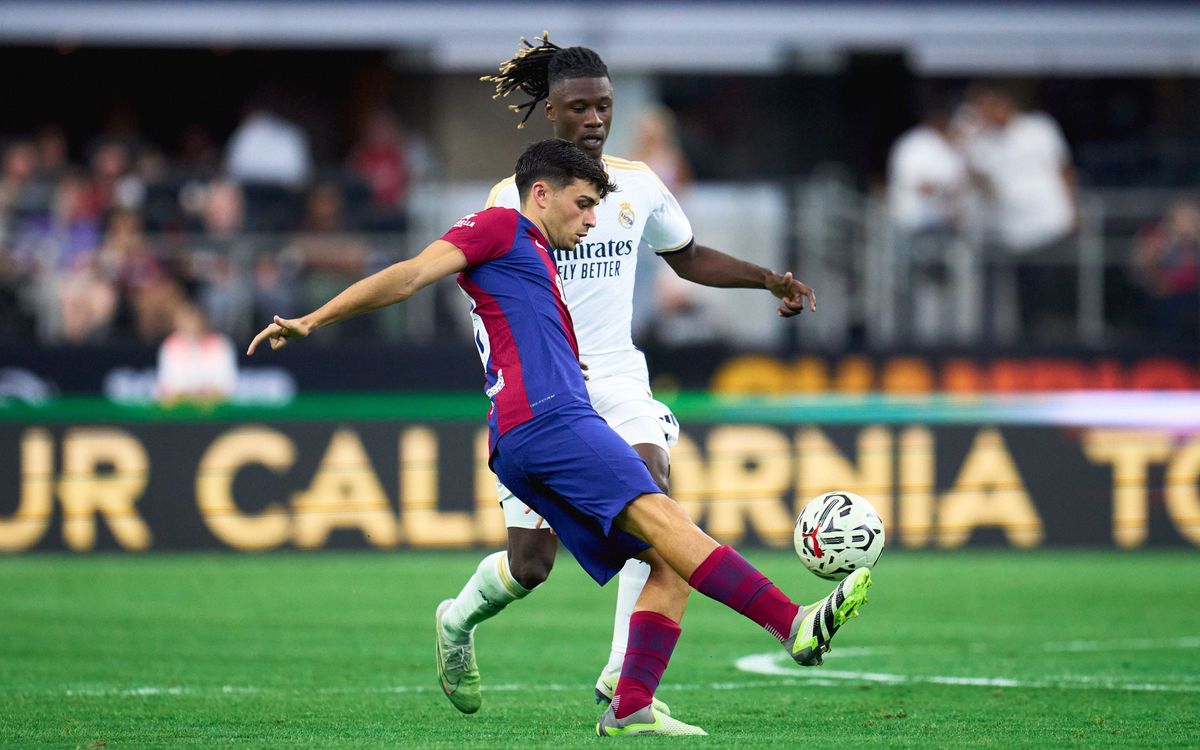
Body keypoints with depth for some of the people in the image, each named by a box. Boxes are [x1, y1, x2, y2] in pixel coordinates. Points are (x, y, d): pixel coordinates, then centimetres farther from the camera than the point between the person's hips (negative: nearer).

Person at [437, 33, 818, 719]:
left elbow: (688, 257, 21)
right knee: (529, 566, -3)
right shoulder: (515, 198, -5)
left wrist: (770, 279, 7)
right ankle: (458, 621, 34)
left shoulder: (638, 186, 6)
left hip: (618, 381, 3)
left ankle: (621, 681, -27)